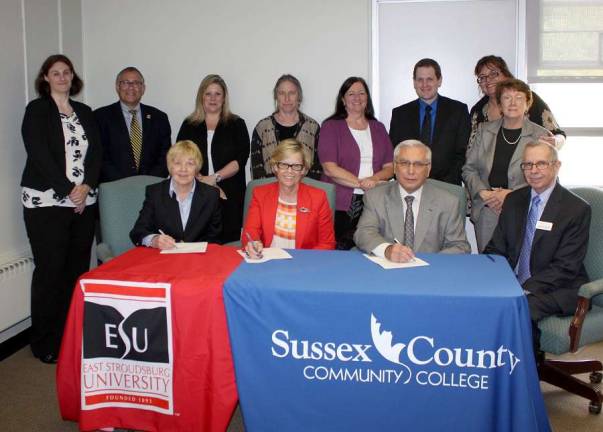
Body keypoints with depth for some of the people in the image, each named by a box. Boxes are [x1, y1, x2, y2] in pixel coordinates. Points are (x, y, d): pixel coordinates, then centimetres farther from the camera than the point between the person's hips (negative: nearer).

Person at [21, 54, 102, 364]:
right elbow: (39, 155, -8)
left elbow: (96, 152, 9)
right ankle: (45, 343, 8)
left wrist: (86, 186, -8)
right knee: (50, 269, -2)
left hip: (84, 202, 4)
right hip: (46, 203, -4)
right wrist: (69, 191, -13)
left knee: (78, 268, 3)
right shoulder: (37, 109, 2)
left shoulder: (85, 112, 16)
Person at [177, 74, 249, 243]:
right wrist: (199, 178, -12)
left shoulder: (236, 124, 8)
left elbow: (240, 159, -2)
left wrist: (215, 178, -13)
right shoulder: (189, 125, 13)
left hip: (229, 196, -1)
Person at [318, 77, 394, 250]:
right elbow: (330, 169, -8)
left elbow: (390, 167, 11)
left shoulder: (378, 128, 17)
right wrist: (361, 183, -17)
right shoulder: (331, 127, 3)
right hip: (340, 204, -3)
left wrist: (374, 178, -11)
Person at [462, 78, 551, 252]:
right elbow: (469, 169, 9)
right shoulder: (485, 130, 9)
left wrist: (511, 194, -13)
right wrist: (483, 193, -7)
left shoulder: (541, 136, 1)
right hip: (486, 210, 2)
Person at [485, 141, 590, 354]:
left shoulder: (576, 209, -6)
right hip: (511, 284, 5)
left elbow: (565, 268, -12)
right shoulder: (513, 200, 11)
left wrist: (526, 291, -23)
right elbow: (496, 249, 10)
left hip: (558, 290, -5)